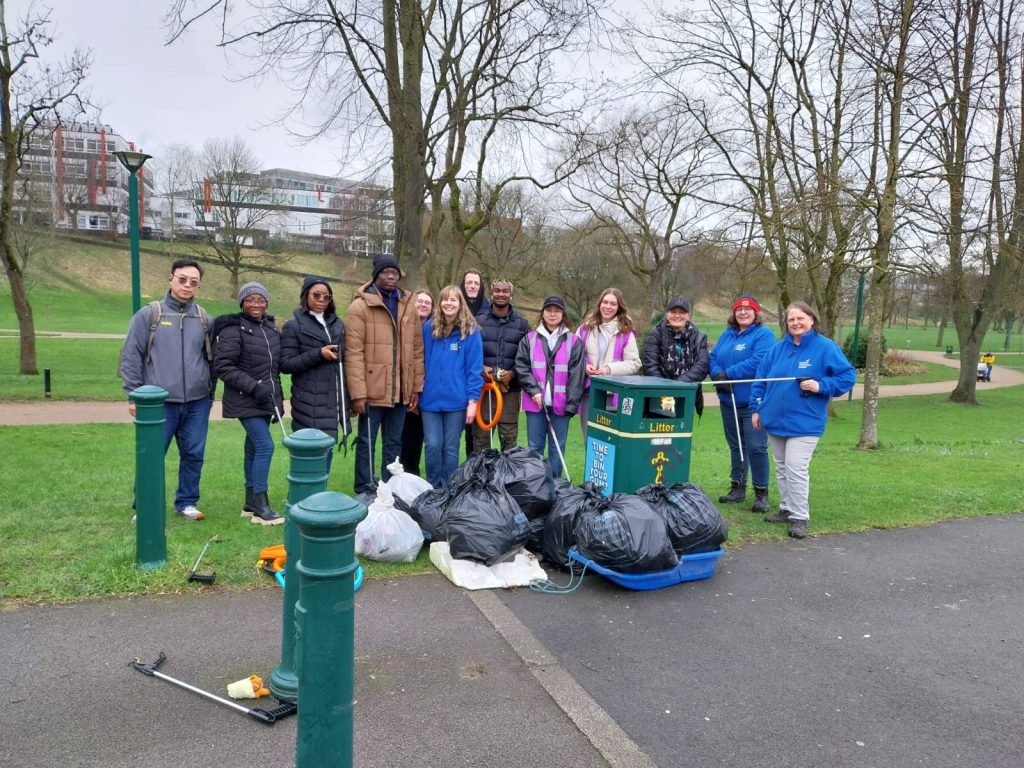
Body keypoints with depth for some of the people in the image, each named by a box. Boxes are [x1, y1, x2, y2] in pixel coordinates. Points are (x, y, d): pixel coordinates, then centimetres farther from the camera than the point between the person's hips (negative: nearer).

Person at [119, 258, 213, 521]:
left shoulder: (204, 319, 8)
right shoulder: (149, 314, -2)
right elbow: (130, 356, -1)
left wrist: (210, 392, 15)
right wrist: (133, 395, -4)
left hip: (197, 403, 3)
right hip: (160, 403, -3)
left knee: (194, 454, 9)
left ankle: (186, 502, 24)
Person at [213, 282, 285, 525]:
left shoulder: (271, 328, 11)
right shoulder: (233, 329, -10)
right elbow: (222, 366, -15)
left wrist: (279, 398, 16)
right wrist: (254, 387, -21)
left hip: (266, 399, 7)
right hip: (246, 401, -7)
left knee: (253, 448, 13)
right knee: (265, 446, -14)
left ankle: (251, 503, 21)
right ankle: (260, 507, -6)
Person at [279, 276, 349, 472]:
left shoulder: (338, 324, 15)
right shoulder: (294, 326, 0)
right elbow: (286, 364, -6)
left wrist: (346, 398, 11)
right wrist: (318, 354, -15)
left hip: (334, 399, 5)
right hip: (309, 402, -5)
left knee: (327, 448, 7)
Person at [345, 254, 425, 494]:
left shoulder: (409, 306, 9)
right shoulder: (360, 306, -6)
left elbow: (417, 350, 10)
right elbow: (354, 352, -11)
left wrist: (416, 387, 5)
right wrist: (358, 392, -16)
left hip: (400, 391, 5)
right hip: (373, 391, -5)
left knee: (394, 443, 14)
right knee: (366, 443, 6)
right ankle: (364, 492, 18)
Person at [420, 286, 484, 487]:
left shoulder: (470, 331, -4)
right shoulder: (429, 328, 3)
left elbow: (475, 369, -5)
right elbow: (422, 361, 10)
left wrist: (473, 400, -9)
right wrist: (418, 391, 7)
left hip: (456, 400, -2)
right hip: (430, 399, 2)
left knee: (451, 448, 7)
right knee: (432, 445, 1)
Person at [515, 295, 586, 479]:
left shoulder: (573, 342, 2)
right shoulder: (530, 339, 6)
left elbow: (576, 374, -2)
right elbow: (521, 366, 2)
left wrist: (572, 404, -8)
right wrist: (533, 390, -9)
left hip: (560, 404, -1)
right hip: (536, 402, 1)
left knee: (557, 447, 7)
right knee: (535, 447, 8)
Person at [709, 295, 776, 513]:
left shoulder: (764, 335, -7)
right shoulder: (727, 334, 15)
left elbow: (758, 362, -21)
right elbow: (713, 357, 8)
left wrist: (728, 374, -16)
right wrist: (718, 375, -13)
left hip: (753, 402, -7)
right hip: (729, 401, 7)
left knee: (756, 447, -7)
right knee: (735, 446, 15)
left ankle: (761, 493, 4)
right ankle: (737, 487, 25)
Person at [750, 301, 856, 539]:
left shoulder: (826, 348, -7)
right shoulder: (778, 348, 5)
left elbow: (848, 376, -6)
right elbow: (761, 378, 11)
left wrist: (821, 386, -19)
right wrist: (756, 408, 8)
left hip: (804, 423, -5)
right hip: (775, 420, 6)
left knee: (796, 469, -9)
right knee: (781, 468, 15)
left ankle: (799, 517, 3)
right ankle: (786, 508, 29)